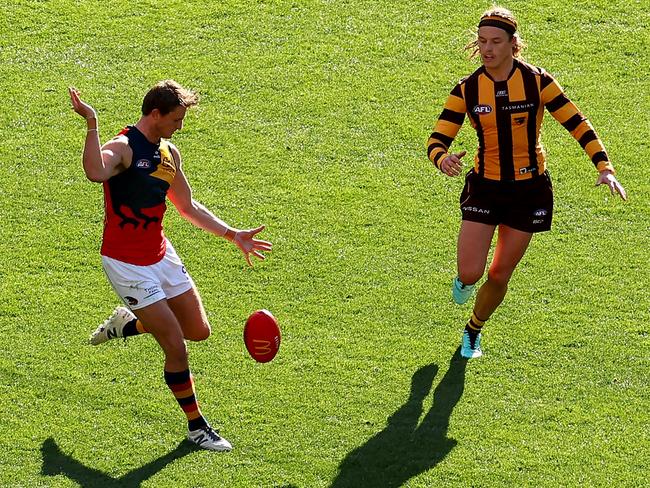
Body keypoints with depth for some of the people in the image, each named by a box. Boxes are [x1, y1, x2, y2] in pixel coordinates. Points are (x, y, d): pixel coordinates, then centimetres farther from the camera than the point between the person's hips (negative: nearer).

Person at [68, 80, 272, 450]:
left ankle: (127, 323, 34)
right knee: (176, 348, -6)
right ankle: (196, 426, 12)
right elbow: (96, 173, -45)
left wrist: (233, 235, 15)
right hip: (127, 264, -8)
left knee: (199, 331, 12)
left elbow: (188, 207, 19)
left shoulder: (170, 153, 6)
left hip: (161, 255, 8)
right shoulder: (122, 148, -20)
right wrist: (92, 124, -48)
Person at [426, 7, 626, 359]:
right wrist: (442, 159, -34)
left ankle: (473, 331, 36)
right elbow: (436, 140, -10)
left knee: (499, 276, 6)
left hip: (529, 190, 0)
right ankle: (464, 281, 28)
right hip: (484, 188, 0)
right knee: (470, 273, -12)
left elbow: (576, 123, -8)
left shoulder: (536, 81, -12)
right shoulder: (466, 90, -9)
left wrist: (604, 167, -19)